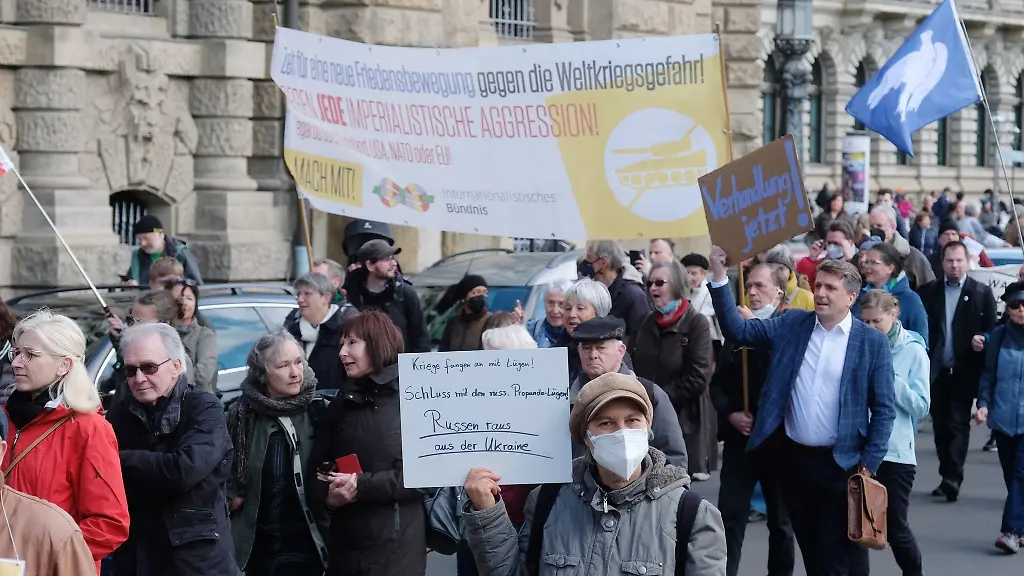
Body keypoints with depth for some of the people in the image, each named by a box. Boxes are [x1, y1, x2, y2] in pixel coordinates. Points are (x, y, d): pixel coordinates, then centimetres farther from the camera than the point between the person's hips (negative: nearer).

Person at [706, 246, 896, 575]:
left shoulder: (873, 342, -4)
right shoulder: (791, 325, 4)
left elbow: (884, 408, -3)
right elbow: (737, 329, 0)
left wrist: (869, 464, -8)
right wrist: (719, 276, -10)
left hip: (841, 463, -3)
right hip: (794, 458, 3)